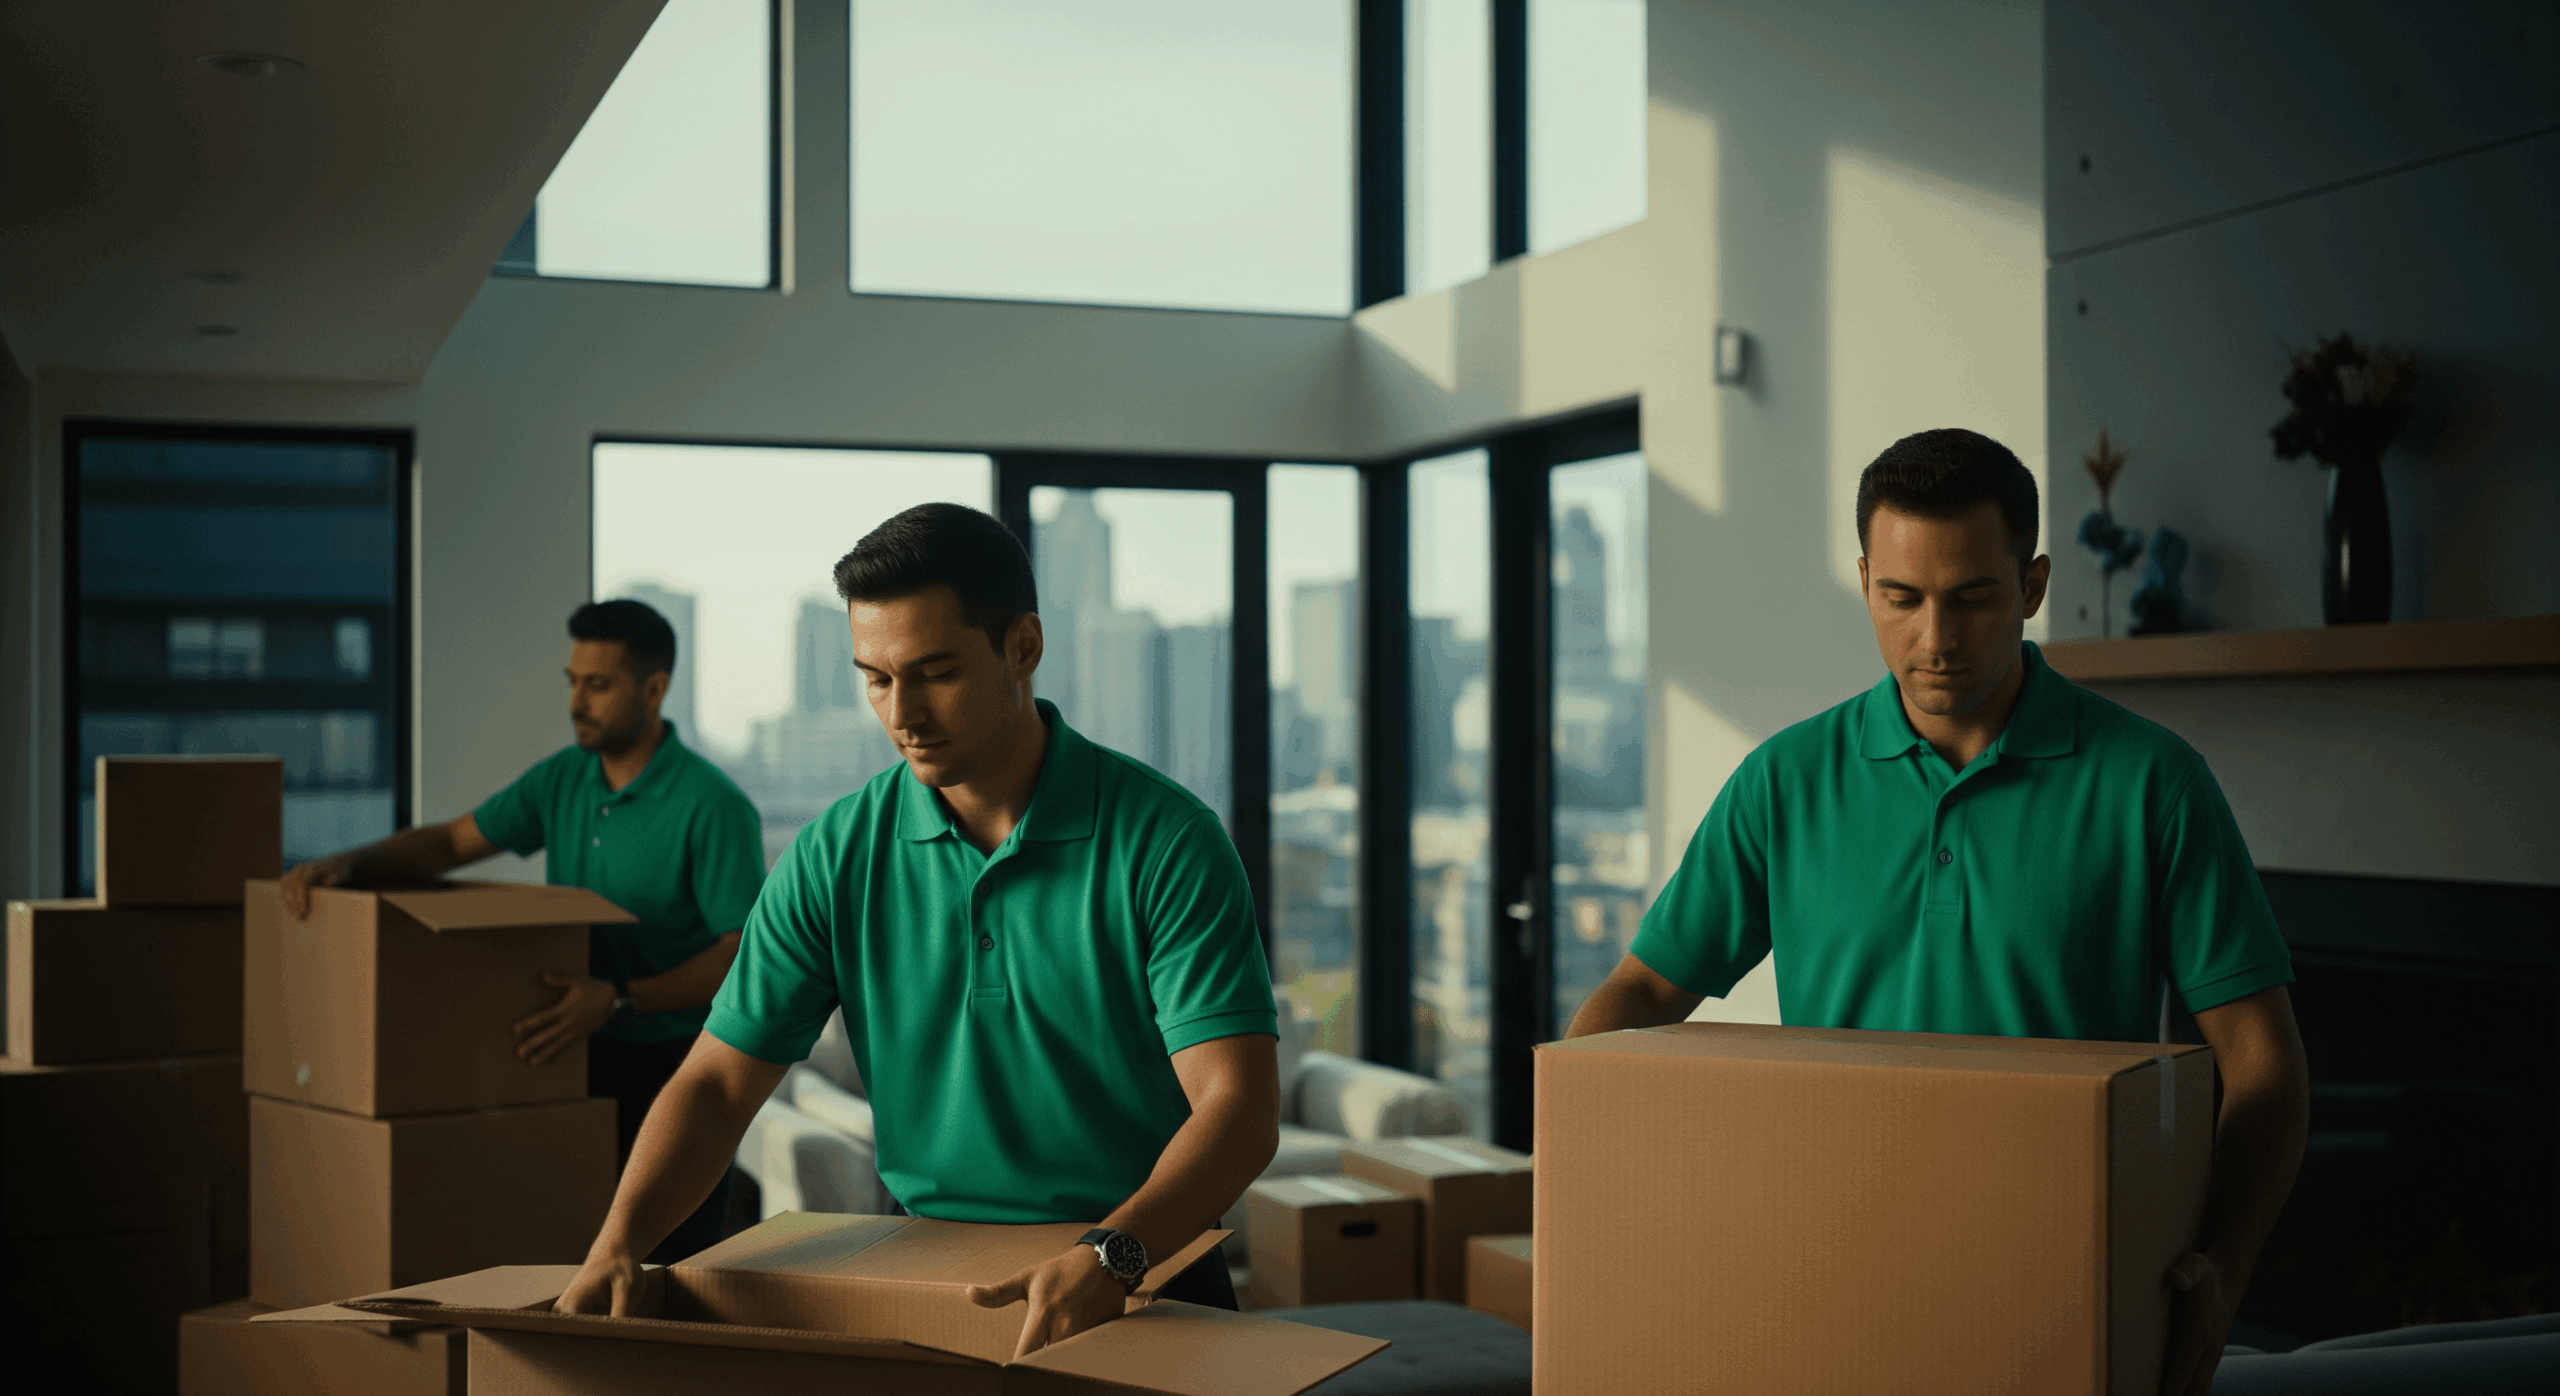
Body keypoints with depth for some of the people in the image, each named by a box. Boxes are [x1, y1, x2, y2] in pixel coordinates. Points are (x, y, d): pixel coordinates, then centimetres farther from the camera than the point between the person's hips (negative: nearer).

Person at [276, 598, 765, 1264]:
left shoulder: (713, 807, -15)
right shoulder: (563, 780, 7)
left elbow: (748, 956, -19)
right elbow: (452, 841, 10)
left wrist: (620, 1000, -27)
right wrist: (343, 864, -7)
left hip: (678, 1065, -6)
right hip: (587, 1059, 6)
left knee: (668, 1273, -5)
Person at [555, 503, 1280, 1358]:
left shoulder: (1166, 841, -8)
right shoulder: (836, 856, 3)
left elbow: (1239, 1110, -15)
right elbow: (719, 1081, 4)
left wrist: (1108, 1257, -32)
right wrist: (618, 1241, -13)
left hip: (1145, 1273, -3)